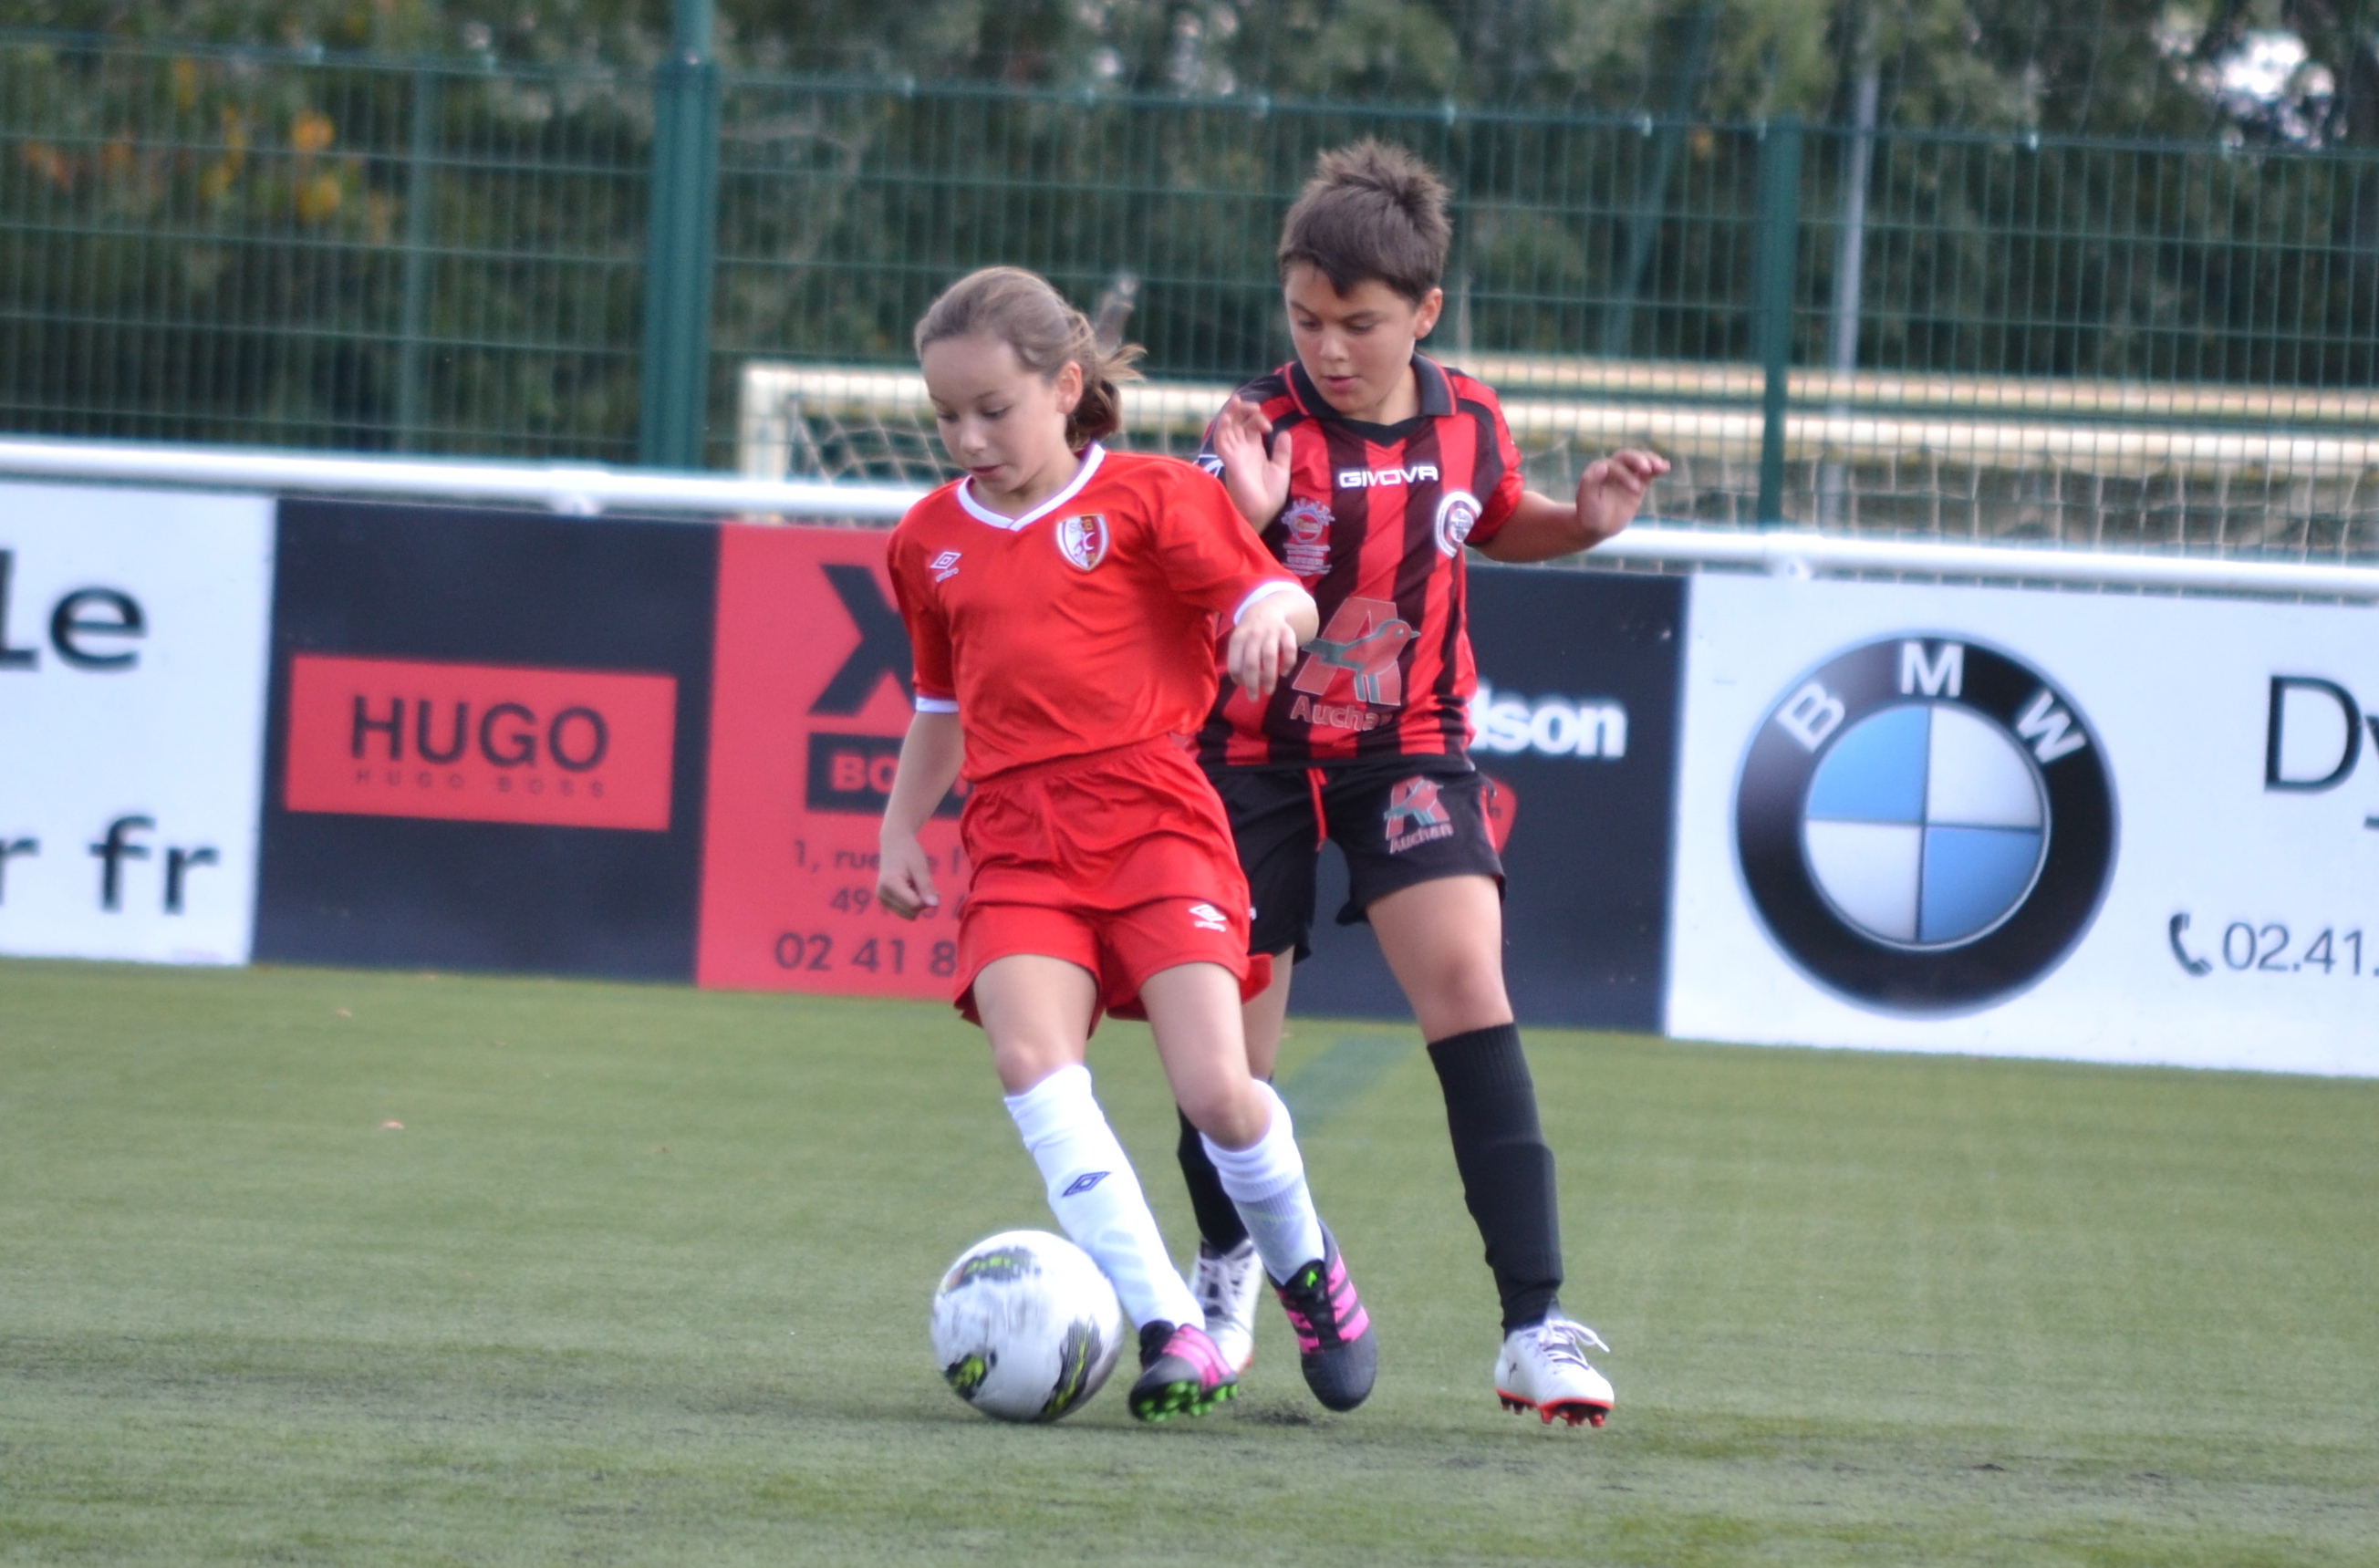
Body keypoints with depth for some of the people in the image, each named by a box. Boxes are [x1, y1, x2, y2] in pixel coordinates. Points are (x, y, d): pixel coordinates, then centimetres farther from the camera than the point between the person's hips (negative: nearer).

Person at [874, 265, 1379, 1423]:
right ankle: (1171, 1331, -27)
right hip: (1016, 839, 3)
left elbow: (1278, 595, -4)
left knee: (1215, 1093, -14)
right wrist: (900, 828, 21)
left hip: (1153, 817, -3)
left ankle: (1304, 1268, 20)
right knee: (1031, 1060, -25)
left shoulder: (1145, 499, 4)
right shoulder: (929, 542, 18)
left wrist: (1270, 615, -27)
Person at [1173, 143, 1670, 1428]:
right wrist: (1242, 515, -41)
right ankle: (1226, 1263, 37)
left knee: (1466, 984, -20)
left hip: (1407, 747, 2)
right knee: (1227, 1045, 3)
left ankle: (1535, 1325, -21)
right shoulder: (1261, 435, -15)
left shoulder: (1466, 423, -2)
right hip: (1257, 754, -2)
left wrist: (1579, 524, 0)